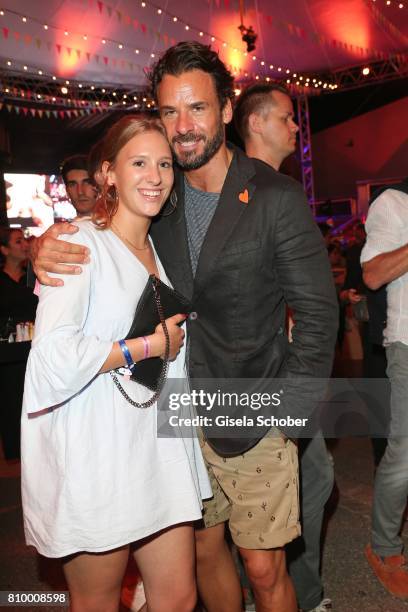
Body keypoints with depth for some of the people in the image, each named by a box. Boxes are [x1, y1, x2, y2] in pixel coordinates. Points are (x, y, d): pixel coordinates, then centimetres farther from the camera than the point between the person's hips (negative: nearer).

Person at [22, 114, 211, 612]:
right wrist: (151, 345, -14)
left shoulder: (158, 249, 12)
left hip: (157, 449, 7)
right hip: (91, 459, -6)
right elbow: (53, 359, -24)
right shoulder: (81, 243, -11)